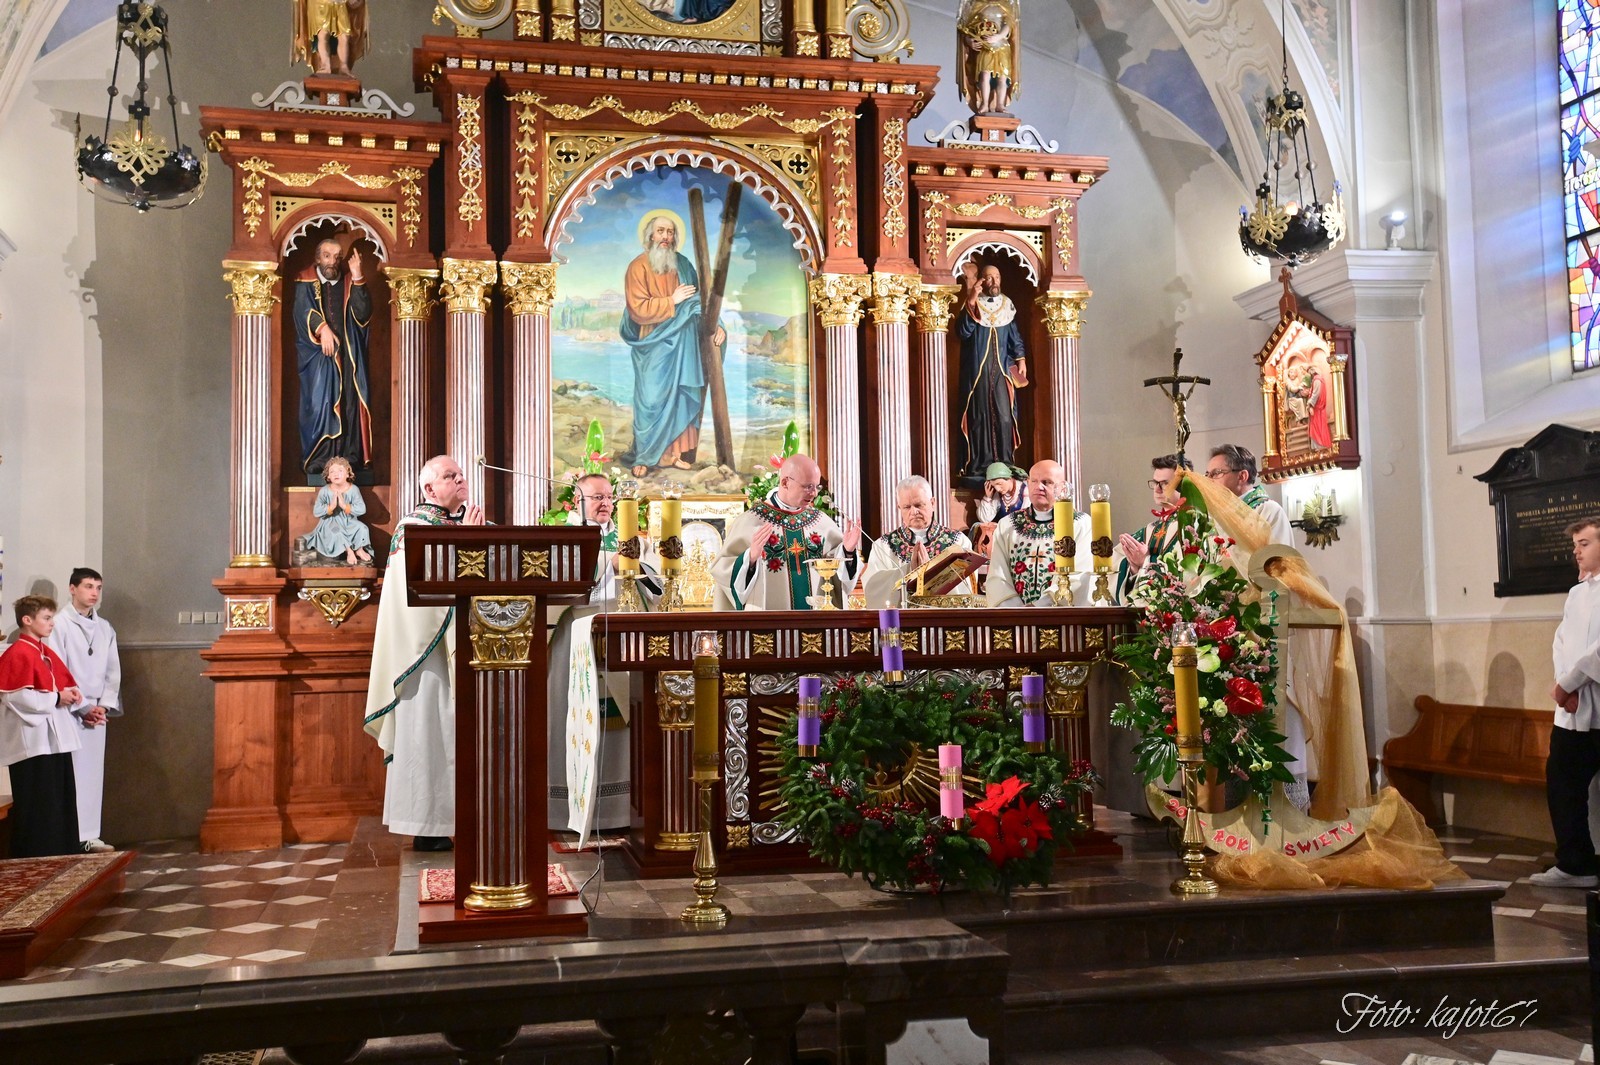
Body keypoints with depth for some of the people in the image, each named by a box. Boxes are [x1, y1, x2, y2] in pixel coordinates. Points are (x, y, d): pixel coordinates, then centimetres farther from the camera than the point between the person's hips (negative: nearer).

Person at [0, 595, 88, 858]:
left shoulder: (47, 654, 15)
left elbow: (65, 688, 20)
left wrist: (84, 711, 2)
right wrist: (56, 698, -17)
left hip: (56, 740, 9)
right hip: (32, 742, -9)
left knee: (62, 804, 13)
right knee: (37, 807, -4)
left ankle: (63, 855, 21)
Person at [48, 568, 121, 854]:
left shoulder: (105, 628, 13)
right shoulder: (60, 624, -5)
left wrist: (105, 705, -1)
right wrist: (81, 707, -11)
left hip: (97, 710, 6)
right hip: (69, 710, -6)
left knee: (94, 773, 6)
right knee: (70, 773, -7)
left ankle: (89, 835, 11)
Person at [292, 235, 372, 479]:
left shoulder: (349, 283, 12)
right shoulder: (306, 282, 6)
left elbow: (363, 313, -3)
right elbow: (303, 310, -9)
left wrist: (357, 279, -11)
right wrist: (322, 328, -25)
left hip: (347, 355, 2)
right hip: (317, 353, -2)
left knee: (348, 403, -3)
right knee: (319, 403, -8)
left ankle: (350, 457, -2)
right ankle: (318, 459, -8)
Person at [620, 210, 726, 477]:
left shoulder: (682, 265, 7)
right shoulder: (638, 268, -8)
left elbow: (699, 300, 10)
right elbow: (638, 310, -16)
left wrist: (714, 325, -5)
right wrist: (672, 301, -15)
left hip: (682, 343, 5)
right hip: (653, 346, -5)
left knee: (680, 397, 7)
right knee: (651, 399, -2)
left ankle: (673, 453, 15)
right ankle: (643, 457, 8)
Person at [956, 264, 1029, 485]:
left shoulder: (1007, 305, 13)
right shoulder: (972, 305, 2)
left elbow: (1015, 335, 17)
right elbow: (963, 332, -13)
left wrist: (1020, 359, 6)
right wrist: (971, 303, -18)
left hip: (1002, 370, 3)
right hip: (977, 370, -3)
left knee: (1004, 415, -4)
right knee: (979, 416, -4)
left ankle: (1005, 464, -1)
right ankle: (979, 465, -2)